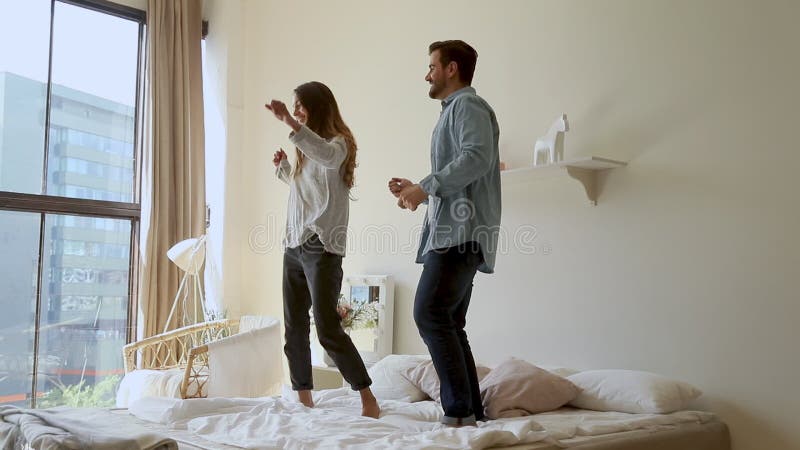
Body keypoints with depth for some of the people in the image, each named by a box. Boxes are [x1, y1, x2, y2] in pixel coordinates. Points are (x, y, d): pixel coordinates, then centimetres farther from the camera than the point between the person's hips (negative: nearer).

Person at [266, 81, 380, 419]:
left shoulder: (338, 141, -6)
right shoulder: (307, 149, 18)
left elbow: (328, 157, -32)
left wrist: (291, 123, -41)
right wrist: (282, 167, 15)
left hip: (322, 247, -8)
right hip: (294, 246, 8)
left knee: (328, 328, -14)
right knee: (294, 329, 8)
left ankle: (368, 400, -6)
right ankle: (304, 399, 16)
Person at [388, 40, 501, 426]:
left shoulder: (468, 105, -1)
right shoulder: (453, 110, 29)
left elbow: (477, 157, -20)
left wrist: (427, 187, -19)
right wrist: (418, 189, 20)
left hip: (461, 232, -11)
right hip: (453, 232, 11)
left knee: (430, 313, -18)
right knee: (448, 324, 7)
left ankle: (460, 412, -16)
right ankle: (472, 413, 9)